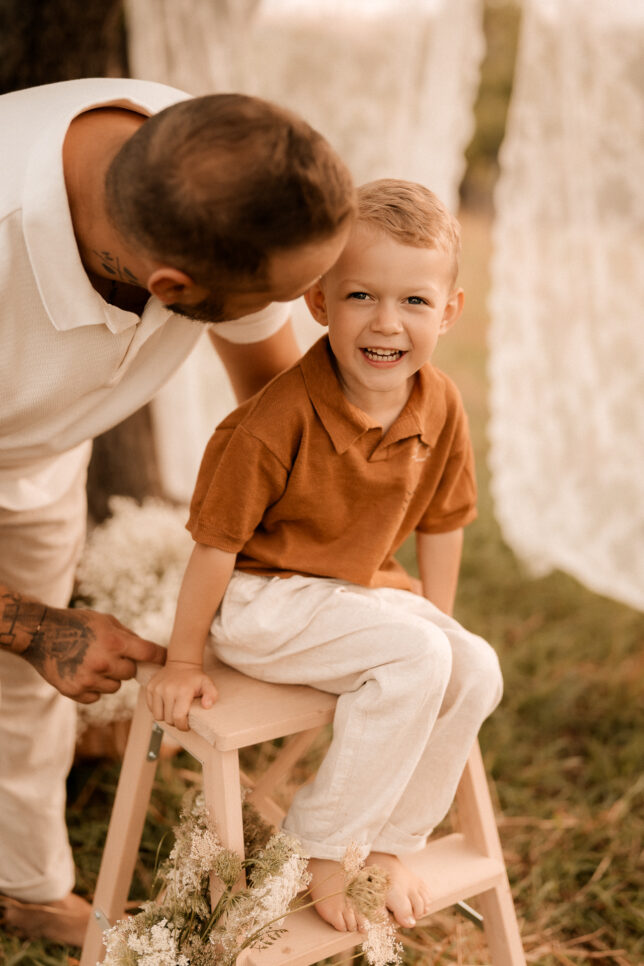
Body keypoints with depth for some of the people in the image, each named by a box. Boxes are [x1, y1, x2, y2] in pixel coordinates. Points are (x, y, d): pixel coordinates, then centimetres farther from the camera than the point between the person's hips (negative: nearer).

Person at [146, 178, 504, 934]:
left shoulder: (441, 407, -8)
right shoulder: (279, 419, -26)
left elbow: (439, 522, 7)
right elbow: (216, 541, -18)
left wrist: (439, 621, 12)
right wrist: (183, 662, -9)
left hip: (361, 587, 7)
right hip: (257, 602, -7)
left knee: (476, 671, -11)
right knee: (416, 658, -25)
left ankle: (390, 839, 6)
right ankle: (319, 845, -8)